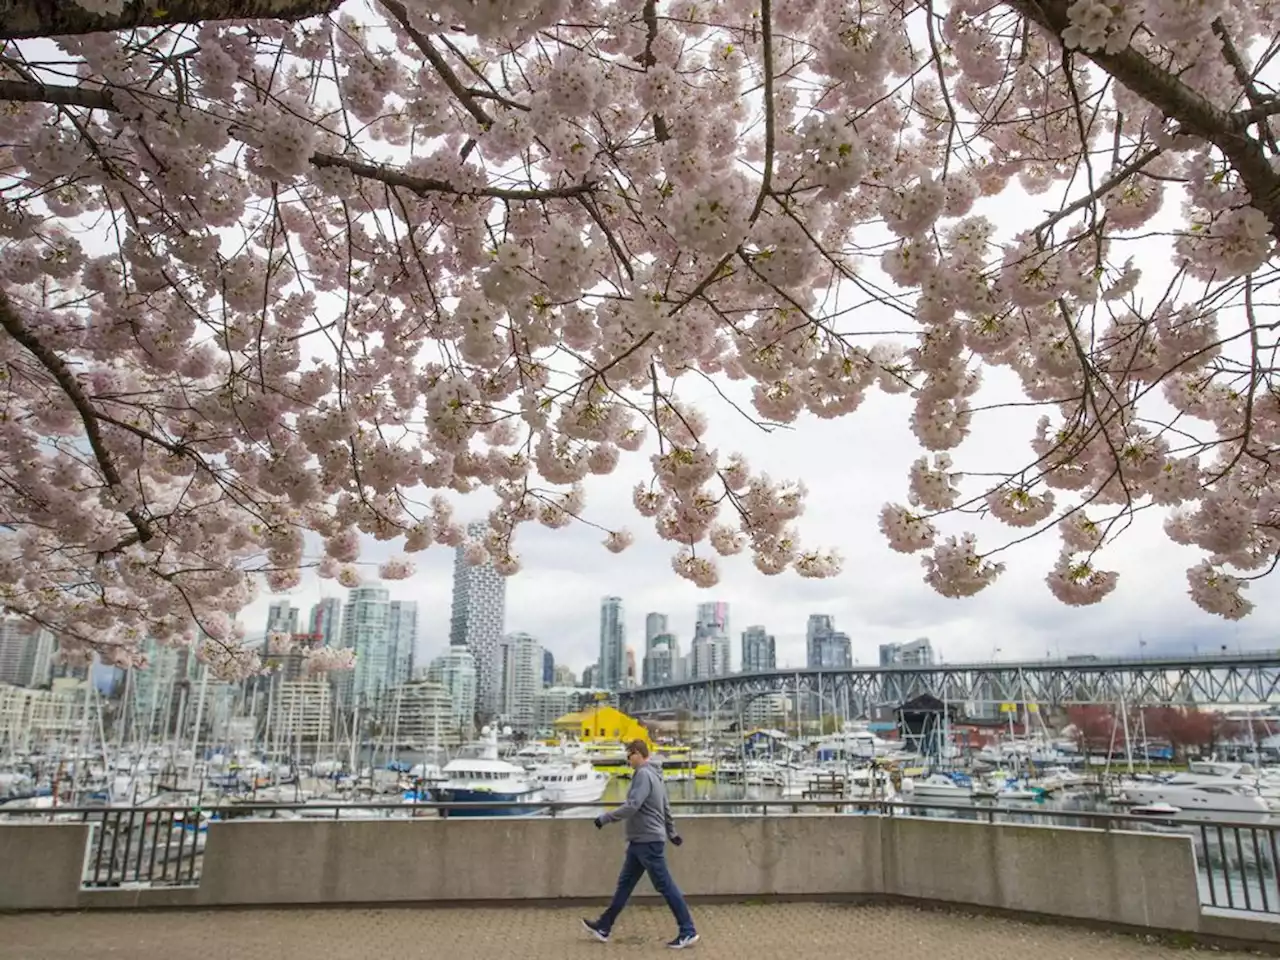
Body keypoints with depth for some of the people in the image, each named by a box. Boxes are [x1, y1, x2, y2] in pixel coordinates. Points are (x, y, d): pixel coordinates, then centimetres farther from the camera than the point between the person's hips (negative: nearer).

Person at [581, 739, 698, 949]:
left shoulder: (643, 775, -16)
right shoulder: (654, 775, 14)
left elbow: (632, 806, -25)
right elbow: (666, 808, 21)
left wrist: (605, 818, -18)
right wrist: (671, 833, 29)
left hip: (648, 841, -10)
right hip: (640, 840, 10)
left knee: (665, 886, -4)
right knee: (624, 884, 14)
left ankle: (688, 932, 3)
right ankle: (603, 927, 21)